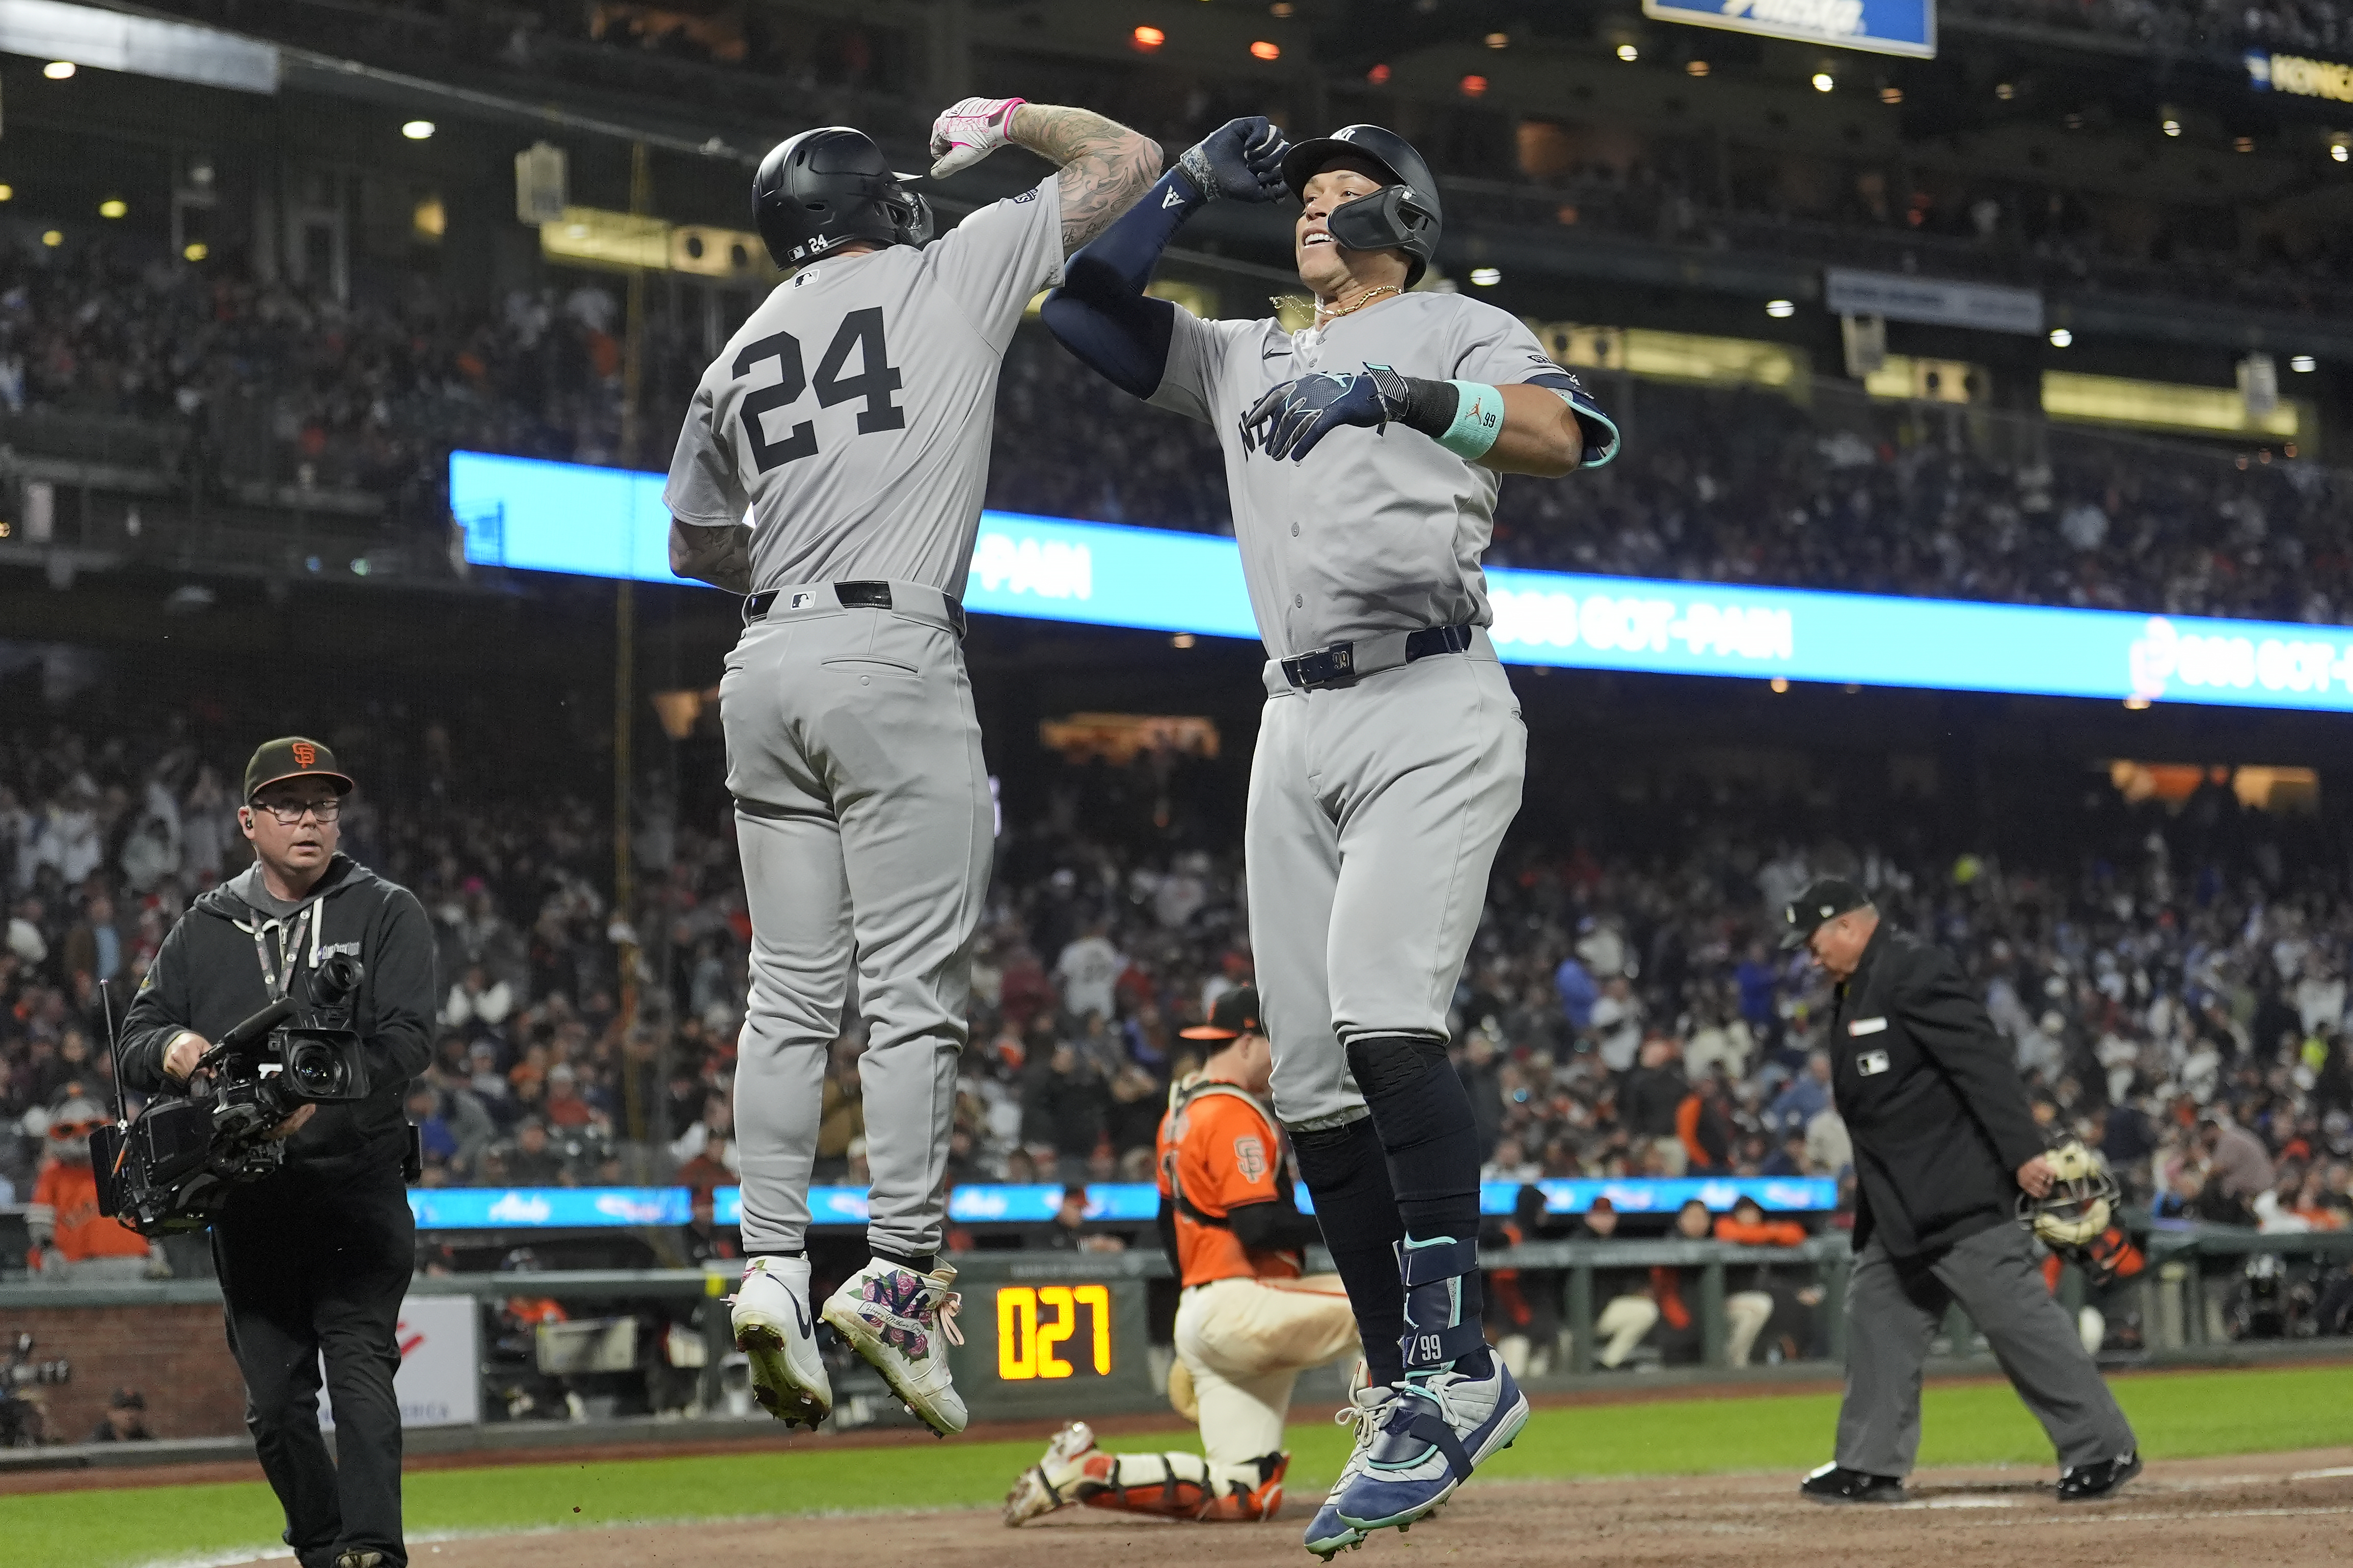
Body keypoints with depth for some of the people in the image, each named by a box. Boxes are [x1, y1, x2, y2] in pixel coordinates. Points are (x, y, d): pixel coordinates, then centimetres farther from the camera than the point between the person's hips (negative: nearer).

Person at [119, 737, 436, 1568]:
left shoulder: (387, 914, 5)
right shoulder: (203, 930, 14)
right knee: (274, 1398, 7)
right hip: (246, 1197, 4)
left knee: (359, 1366, -16)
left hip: (357, 1182, -3)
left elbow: (407, 1036, -7)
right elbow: (134, 1037, 12)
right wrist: (172, 1047, -14)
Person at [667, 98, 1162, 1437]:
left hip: (767, 666, 6)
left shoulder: (743, 352, 18)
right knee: (917, 989, -6)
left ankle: (771, 1265, 0)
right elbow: (1130, 160, 12)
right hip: (895, 658, -5)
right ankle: (899, 1274, -12)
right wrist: (1012, 119, 27)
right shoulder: (953, 272, 5)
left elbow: (694, 543, 26)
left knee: (793, 989, 6)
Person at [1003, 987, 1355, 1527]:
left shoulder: (1181, 1109, 20)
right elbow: (1260, 1226, -20)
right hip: (1240, 1308, -10)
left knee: (1243, 1496, 6)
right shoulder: (1233, 1115, -10)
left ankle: (1084, 1469, 2)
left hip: (1197, 1313, 10)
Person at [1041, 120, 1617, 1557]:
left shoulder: (1457, 329, 9)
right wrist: (1194, 183, 17)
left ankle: (1452, 1365, -26)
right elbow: (1083, 306, 21)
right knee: (1311, 1079, 0)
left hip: (1434, 707, -6)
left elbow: (1565, 436, -10)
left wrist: (1397, 390, -22)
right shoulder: (1246, 359, 26)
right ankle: (1411, 1397, 5)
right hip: (1298, 726, 6)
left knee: (1383, 1016, -26)